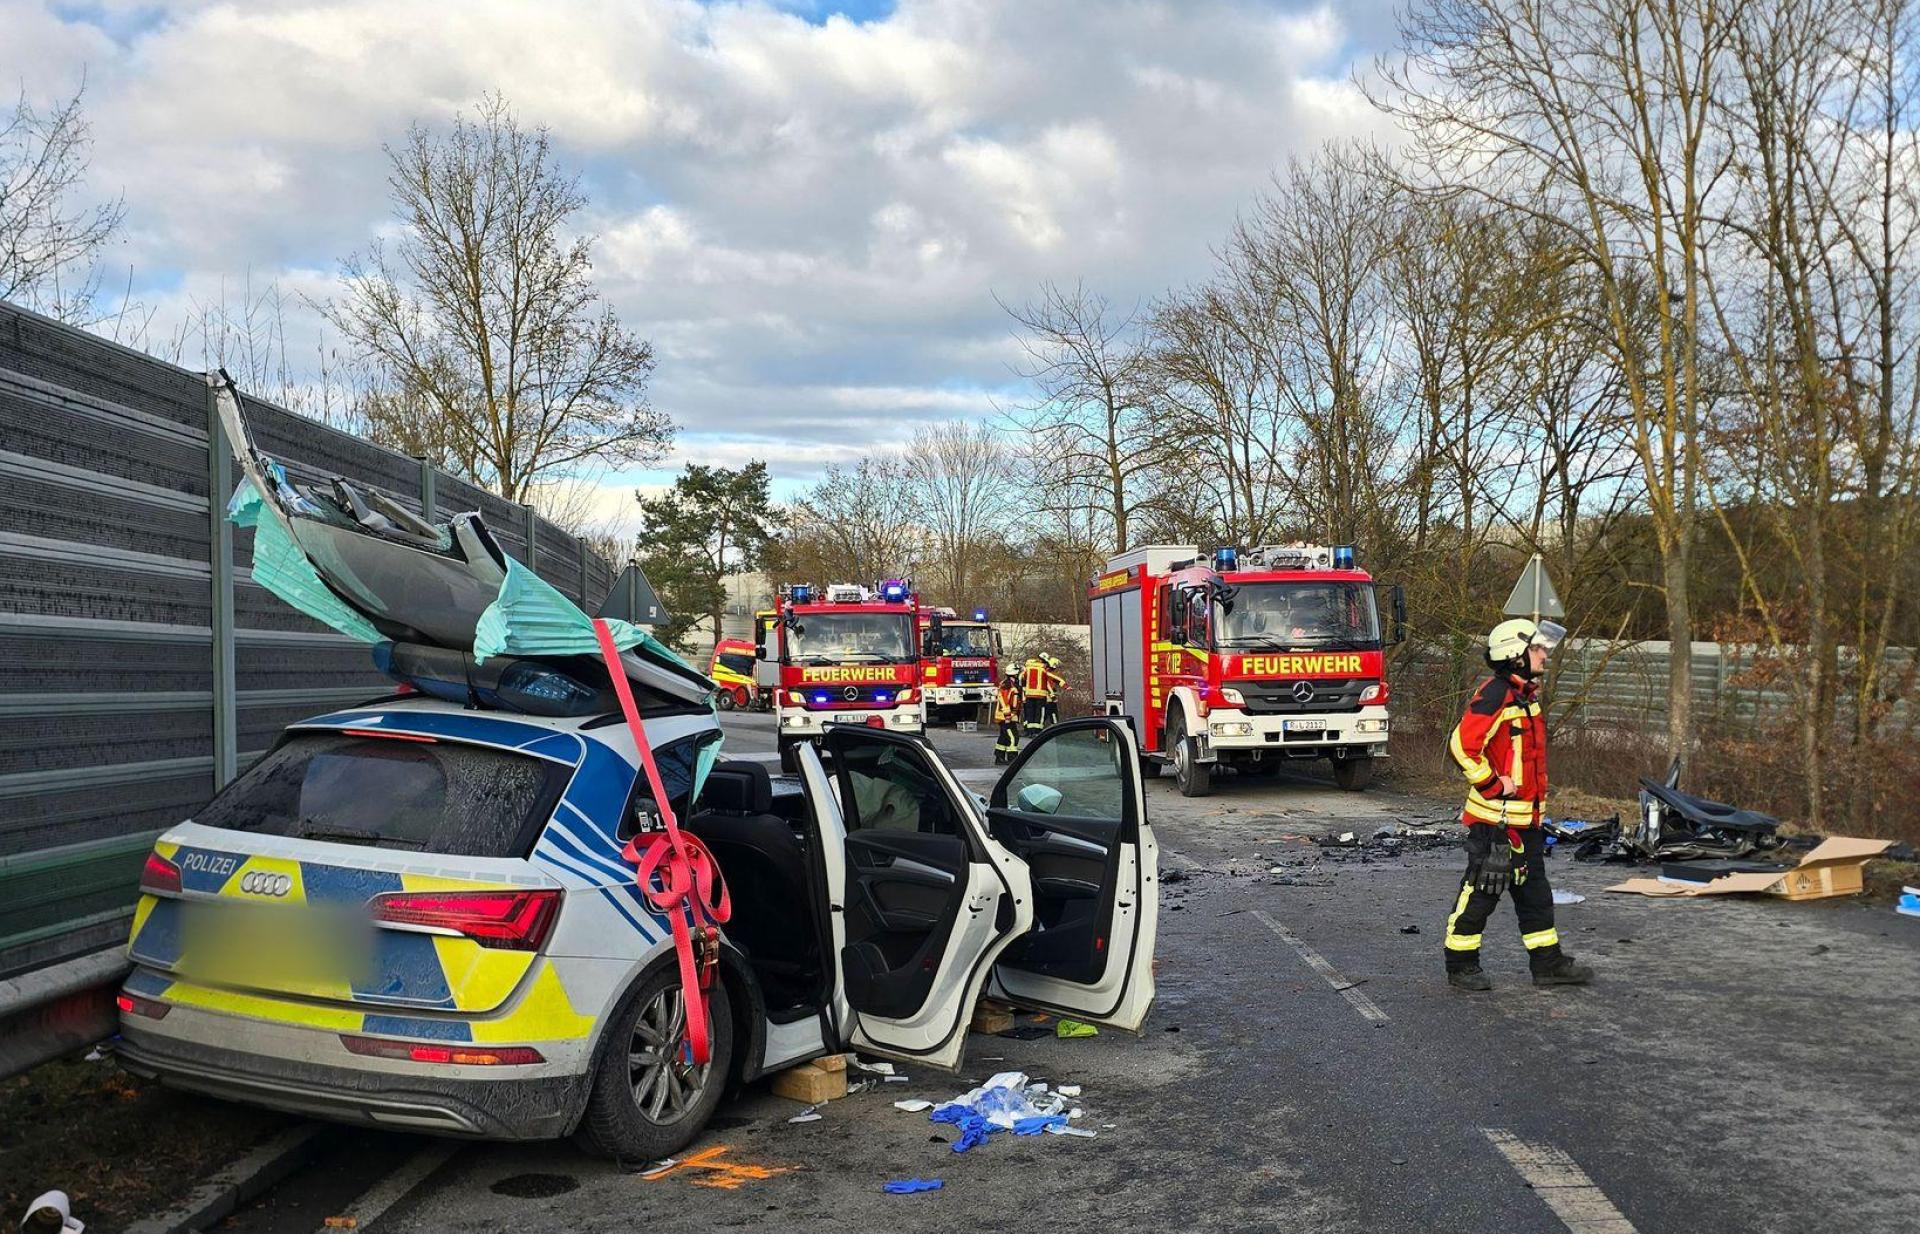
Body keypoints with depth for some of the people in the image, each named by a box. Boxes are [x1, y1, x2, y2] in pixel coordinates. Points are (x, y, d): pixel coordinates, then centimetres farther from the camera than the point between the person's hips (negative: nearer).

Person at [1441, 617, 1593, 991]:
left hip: (1525, 818, 10)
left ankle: (1547, 963, 24)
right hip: (1494, 816, -10)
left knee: (1534, 889, 15)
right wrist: (1494, 784, -19)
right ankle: (1461, 967, 8)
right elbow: (1462, 744, -26)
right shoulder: (1495, 695, -18)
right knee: (1481, 890, -2)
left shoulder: (1527, 695, 14)